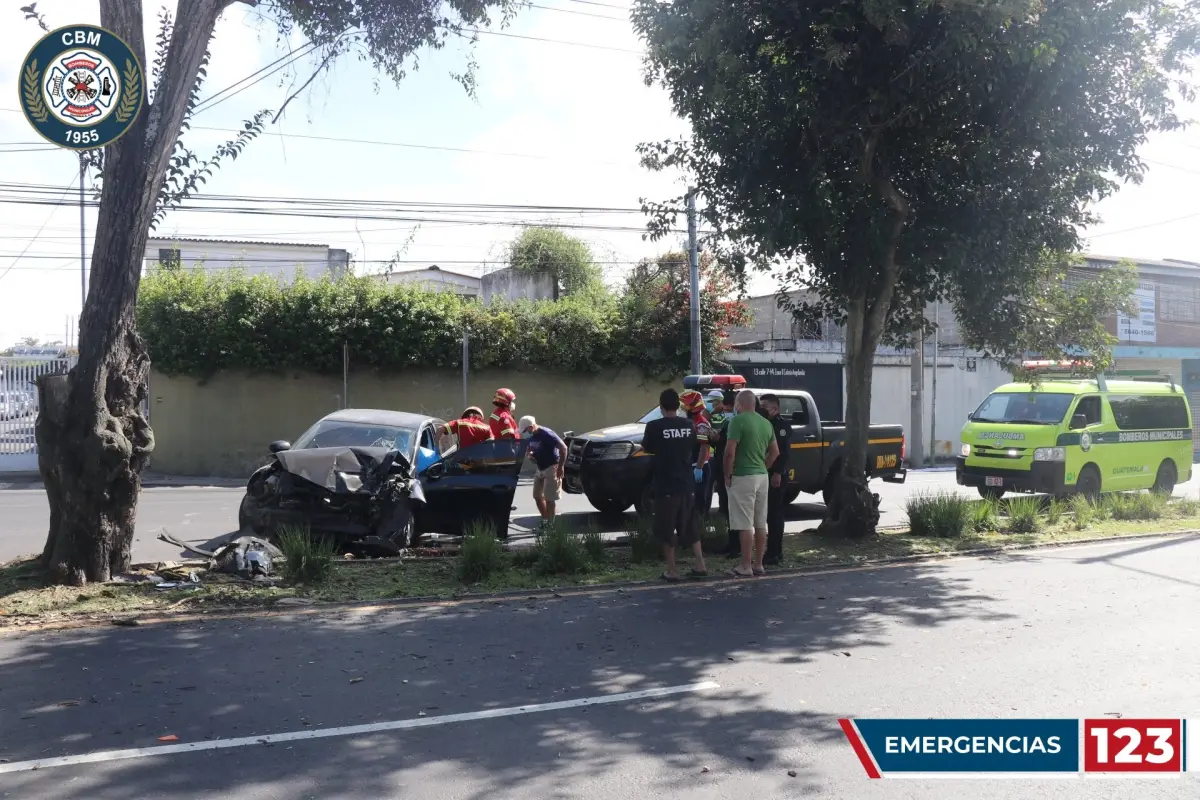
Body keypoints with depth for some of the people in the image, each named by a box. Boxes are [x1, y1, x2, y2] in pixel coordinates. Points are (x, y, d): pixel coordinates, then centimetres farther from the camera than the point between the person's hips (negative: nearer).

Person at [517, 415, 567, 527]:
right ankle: (545, 520, 23)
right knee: (537, 496, 11)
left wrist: (561, 467, -22)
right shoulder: (530, 436, 2)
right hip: (540, 468, 9)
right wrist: (530, 454, -7)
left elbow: (563, 447, -22)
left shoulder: (546, 434, -22)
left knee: (549, 498, -6)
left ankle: (549, 524, 1)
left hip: (551, 468, -9)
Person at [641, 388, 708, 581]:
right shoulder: (689, 425, 2)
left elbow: (647, 449, 4)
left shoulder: (655, 426, -12)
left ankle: (672, 570, 6)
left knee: (667, 529, 5)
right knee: (691, 526, 17)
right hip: (687, 483, 4)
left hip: (665, 485, -4)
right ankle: (699, 564, 16)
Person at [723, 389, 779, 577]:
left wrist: (727, 475, -8)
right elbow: (775, 451, 17)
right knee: (760, 523, 11)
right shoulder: (766, 423, 11)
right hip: (762, 476, 8)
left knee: (745, 525, -4)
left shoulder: (737, 421, -12)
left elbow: (730, 452, -18)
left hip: (743, 477, -8)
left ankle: (746, 567, -2)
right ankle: (758, 564, 17)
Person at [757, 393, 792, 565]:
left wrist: (778, 472, -23)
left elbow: (784, 451, -17)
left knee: (774, 513, -8)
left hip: (776, 475, -8)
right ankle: (776, 551, 17)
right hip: (765, 474, 8)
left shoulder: (783, 425, -7)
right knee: (772, 513, 11)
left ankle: (773, 553, -8)